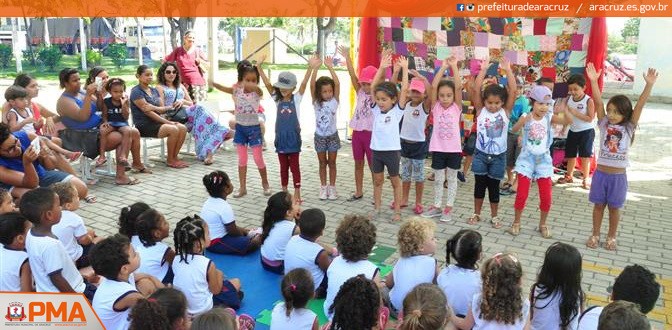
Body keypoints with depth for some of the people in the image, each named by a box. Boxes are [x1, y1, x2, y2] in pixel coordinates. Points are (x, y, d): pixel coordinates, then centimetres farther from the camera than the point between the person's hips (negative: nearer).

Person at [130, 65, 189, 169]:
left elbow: (162, 109, 10)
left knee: (182, 128, -13)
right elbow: (147, 112, -15)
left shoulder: (154, 90, 17)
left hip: (156, 122, 8)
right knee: (173, 129, -26)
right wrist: (167, 122, -17)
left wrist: (169, 107, -17)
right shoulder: (136, 91, -8)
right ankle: (169, 160, -12)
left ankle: (174, 157, -4)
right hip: (143, 125, -8)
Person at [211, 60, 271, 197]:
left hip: (254, 128, -3)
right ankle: (242, 187, 18)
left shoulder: (257, 92, -11)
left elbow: (256, 88, -34)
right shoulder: (237, 91, -4)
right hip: (240, 127, 3)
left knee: (258, 159, 4)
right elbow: (226, 89, -20)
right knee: (242, 159, 9)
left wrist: (252, 86, -56)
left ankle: (265, 184, 24)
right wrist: (214, 84, -38)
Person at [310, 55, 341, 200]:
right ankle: (323, 187, 21)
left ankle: (332, 187, 18)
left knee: (332, 162, 9)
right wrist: (315, 69, -33)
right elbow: (312, 85, -20)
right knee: (322, 163, 11)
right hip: (320, 136, 0)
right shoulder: (316, 102, -7)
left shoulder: (334, 101, -7)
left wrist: (330, 68, -31)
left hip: (332, 135, 0)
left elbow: (337, 84, -20)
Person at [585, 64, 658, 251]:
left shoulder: (628, 128, -3)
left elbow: (640, 105, -13)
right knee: (599, 205, 12)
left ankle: (611, 237, 27)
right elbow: (598, 102, -12)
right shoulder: (604, 124, -2)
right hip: (601, 173, 0)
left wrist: (649, 85, -23)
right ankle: (595, 235, 26)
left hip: (618, 176, 0)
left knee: (614, 207, 12)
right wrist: (593, 81, -22)